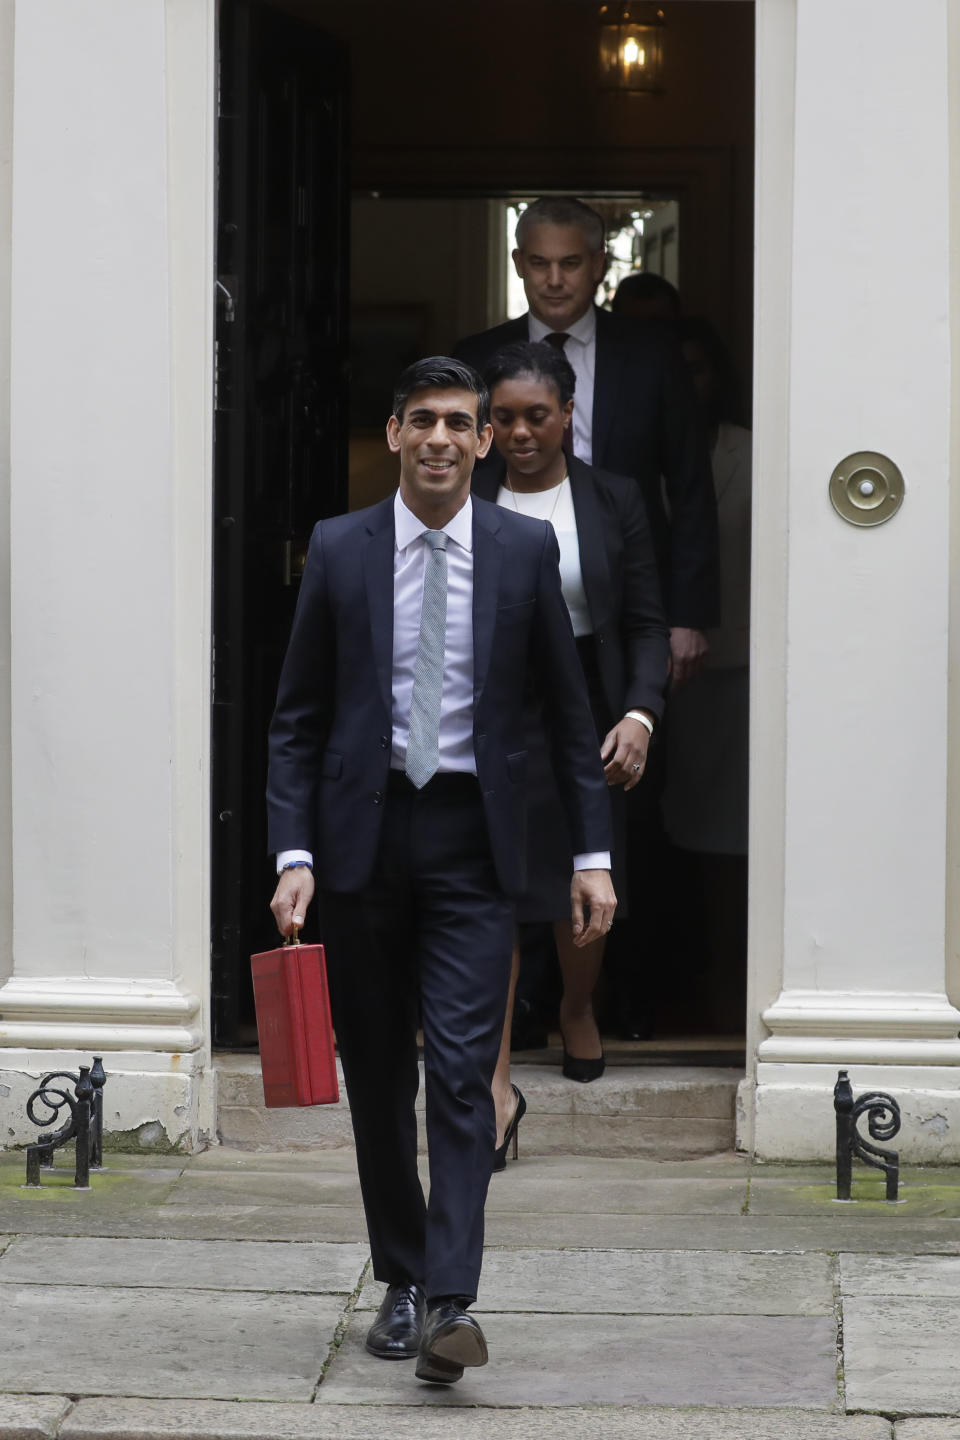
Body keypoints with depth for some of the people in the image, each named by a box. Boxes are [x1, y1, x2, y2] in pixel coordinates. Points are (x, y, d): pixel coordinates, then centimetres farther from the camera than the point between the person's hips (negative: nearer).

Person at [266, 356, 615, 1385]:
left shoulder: (525, 549, 2)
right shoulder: (339, 549, 2)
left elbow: (568, 708, 7)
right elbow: (297, 717, 4)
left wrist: (593, 853, 3)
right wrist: (293, 853, -6)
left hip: (472, 838, -1)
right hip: (362, 832, 1)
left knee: (462, 1070, -11)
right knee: (377, 1074, 9)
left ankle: (450, 1301, -13)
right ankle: (400, 1282, 22)